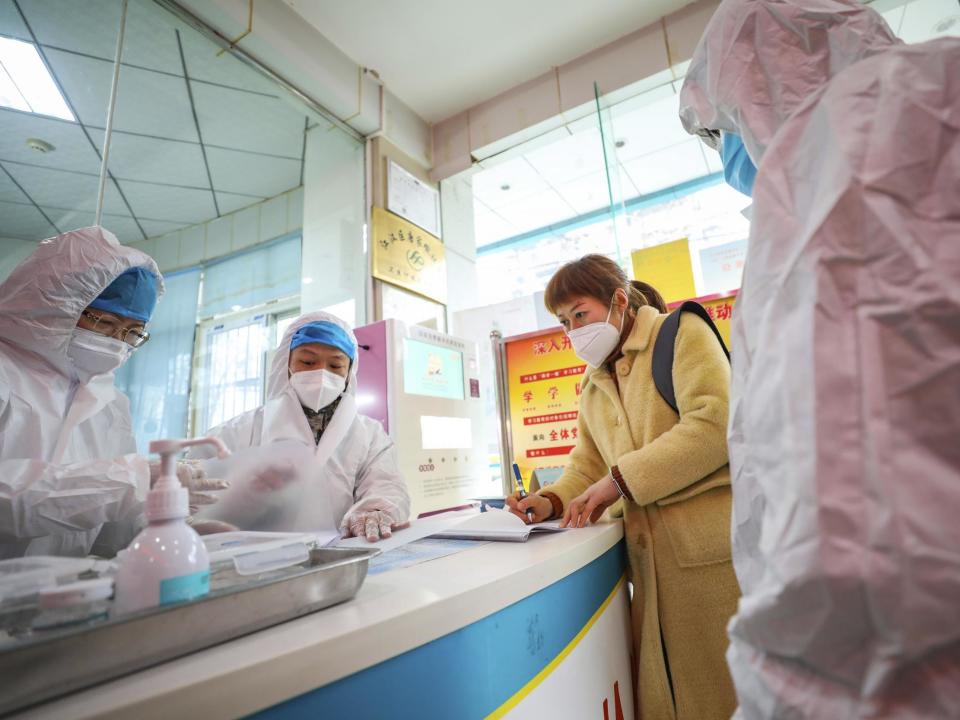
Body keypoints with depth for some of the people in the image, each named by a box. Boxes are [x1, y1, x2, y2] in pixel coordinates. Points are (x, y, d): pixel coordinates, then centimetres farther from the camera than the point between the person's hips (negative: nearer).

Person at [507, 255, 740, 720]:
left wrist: (621, 480, -19)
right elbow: (588, 466, 14)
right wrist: (552, 501, -5)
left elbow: (714, 423, -19)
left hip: (709, 545, -6)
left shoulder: (681, 332, -5)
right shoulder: (592, 385, 14)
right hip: (650, 556, 6)